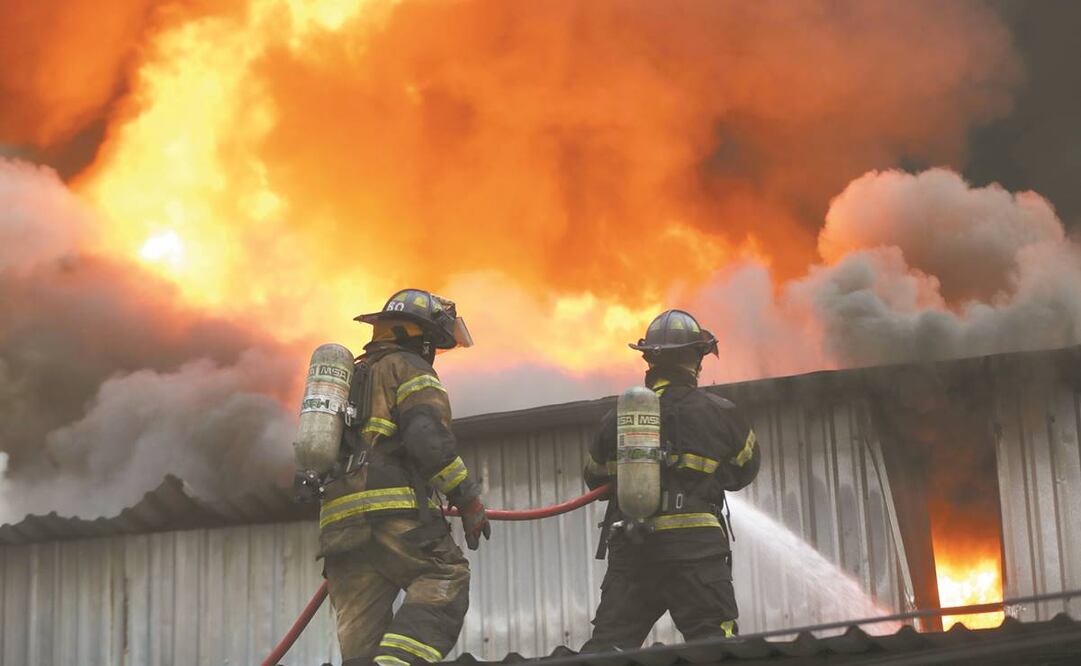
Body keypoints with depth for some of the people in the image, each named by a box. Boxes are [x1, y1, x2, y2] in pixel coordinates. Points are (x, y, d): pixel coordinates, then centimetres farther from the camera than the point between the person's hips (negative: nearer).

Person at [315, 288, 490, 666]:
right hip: (392, 511, -8)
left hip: (338, 522, 8)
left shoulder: (352, 376, 34)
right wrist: (468, 498, -6)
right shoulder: (407, 367, 8)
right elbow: (428, 438, -9)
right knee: (446, 579, -11)